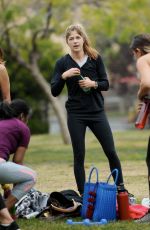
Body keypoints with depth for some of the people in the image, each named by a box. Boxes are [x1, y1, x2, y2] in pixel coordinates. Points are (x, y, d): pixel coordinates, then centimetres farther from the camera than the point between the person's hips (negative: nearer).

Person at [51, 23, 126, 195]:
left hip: (97, 112, 1)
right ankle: (82, 194, 9)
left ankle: (121, 188, 17)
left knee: (111, 151, 2)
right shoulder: (62, 63, -2)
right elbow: (54, 92, -6)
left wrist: (93, 84, -17)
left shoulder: (95, 58, 0)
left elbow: (105, 84, 3)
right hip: (76, 115, -1)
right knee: (79, 155, 1)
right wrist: (64, 76, -22)